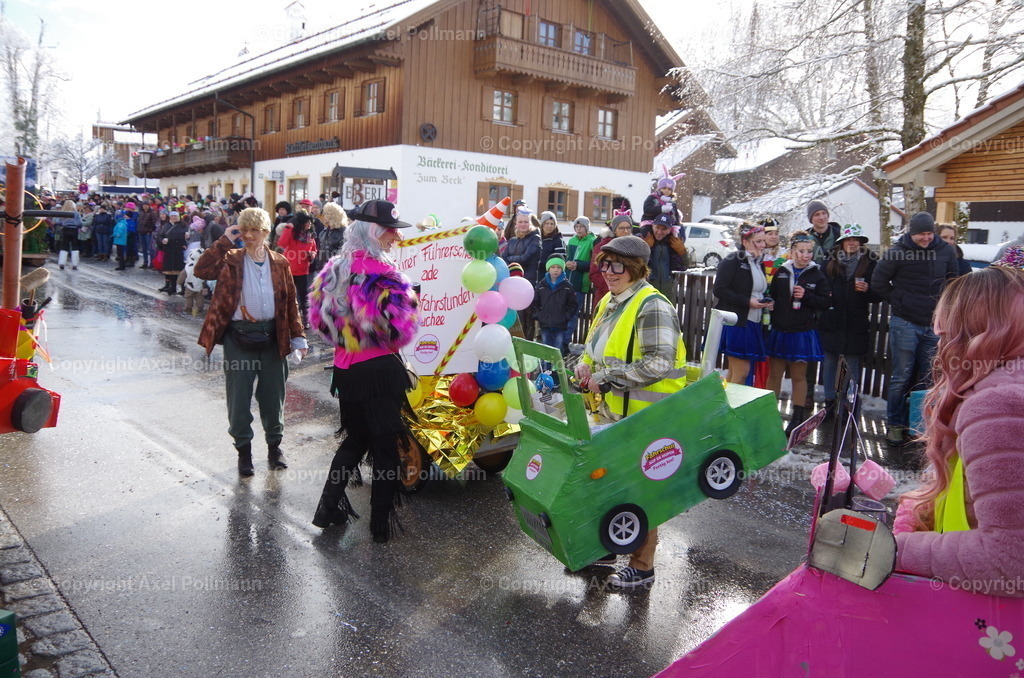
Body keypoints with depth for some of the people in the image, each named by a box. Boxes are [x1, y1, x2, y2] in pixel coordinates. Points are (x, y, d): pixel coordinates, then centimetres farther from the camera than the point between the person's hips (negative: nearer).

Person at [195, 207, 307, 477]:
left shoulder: (279, 262, 5)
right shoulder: (231, 259, 0)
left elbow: (290, 301, 7)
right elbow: (201, 270, -17)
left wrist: (298, 336, 3)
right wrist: (225, 241, -15)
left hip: (272, 336, 1)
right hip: (238, 336, -1)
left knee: (273, 395, 11)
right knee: (239, 397, 6)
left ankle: (274, 445, 30)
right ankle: (243, 449, 23)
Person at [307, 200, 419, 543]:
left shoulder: (334, 267, 4)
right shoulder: (379, 272, -19)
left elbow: (319, 315, 10)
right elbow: (399, 326, -21)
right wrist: (407, 296, -2)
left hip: (345, 367, 7)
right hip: (380, 369, -7)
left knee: (355, 437, 23)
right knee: (386, 444, 6)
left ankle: (329, 507, 24)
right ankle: (381, 524, 15)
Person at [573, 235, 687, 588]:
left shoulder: (652, 306, -18)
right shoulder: (609, 302, 10)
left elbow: (659, 363, -27)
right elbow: (595, 347, 23)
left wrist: (606, 377, -23)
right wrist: (585, 366, 1)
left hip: (646, 416, -9)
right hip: (613, 410, 9)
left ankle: (642, 566, 21)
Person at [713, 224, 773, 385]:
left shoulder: (758, 263, 17)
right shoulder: (733, 261, -8)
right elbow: (719, 290, -16)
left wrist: (766, 302, 6)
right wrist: (747, 302, -20)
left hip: (752, 324, 8)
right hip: (735, 322, -8)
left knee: (735, 371, 12)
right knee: (741, 372, -8)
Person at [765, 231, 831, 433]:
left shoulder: (817, 274, 0)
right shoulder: (781, 272, 2)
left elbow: (826, 302, -1)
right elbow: (771, 297, 6)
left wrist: (806, 296, -17)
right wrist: (770, 320, -3)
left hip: (803, 333, -1)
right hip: (779, 331, 1)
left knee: (798, 376, 8)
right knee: (774, 374, 7)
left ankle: (797, 418, 18)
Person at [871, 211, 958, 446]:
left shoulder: (946, 252, 4)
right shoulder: (898, 252, -7)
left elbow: (953, 283, 17)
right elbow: (878, 281, 1)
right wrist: (899, 302, -2)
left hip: (935, 324, 4)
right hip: (905, 323, -4)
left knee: (929, 378, 11)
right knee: (901, 377, 1)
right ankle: (895, 424, 12)